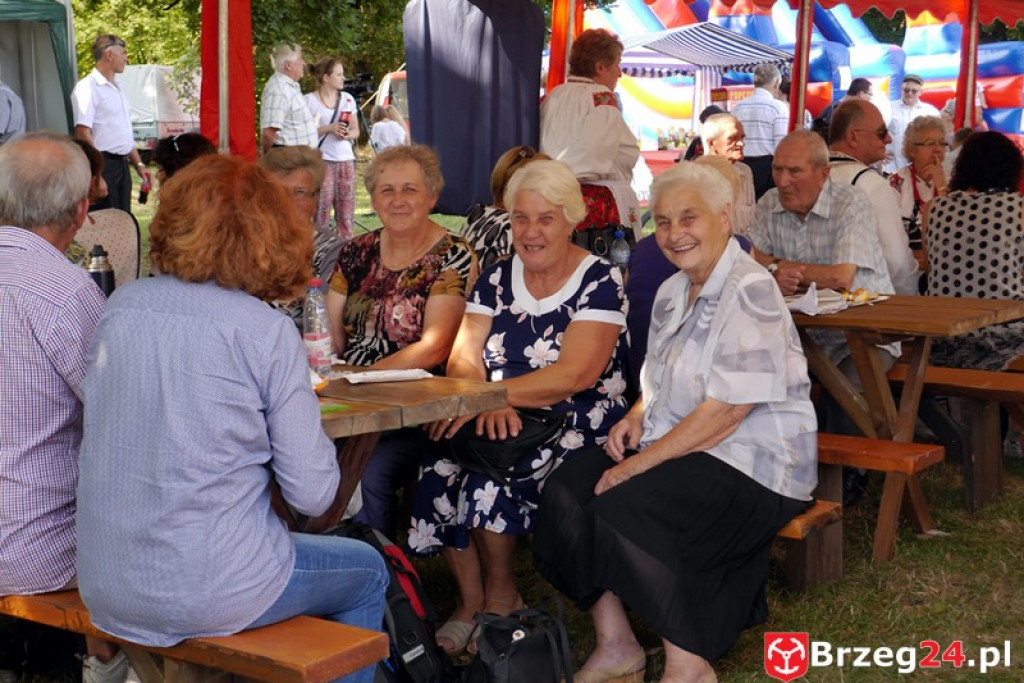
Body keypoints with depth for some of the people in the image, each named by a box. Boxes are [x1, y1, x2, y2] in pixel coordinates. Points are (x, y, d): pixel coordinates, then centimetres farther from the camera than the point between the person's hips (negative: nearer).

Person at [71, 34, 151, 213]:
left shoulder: (117, 89, 20)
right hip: (103, 165, -9)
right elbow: (82, 133, -19)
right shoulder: (87, 88, -10)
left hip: (122, 165, 9)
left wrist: (138, 164, 20)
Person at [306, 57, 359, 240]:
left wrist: (347, 135, -6)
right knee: (322, 206, -8)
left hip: (345, 159, 5)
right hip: (321, 160, -5)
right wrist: (328, 129, -16)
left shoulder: (347, 99, 13)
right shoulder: (310, 100, -2)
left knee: (346, 206, 3)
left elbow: (356, 130, 16)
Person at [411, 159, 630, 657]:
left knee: (492, 472, -30)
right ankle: (469, 602, -6)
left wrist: (490, 393, -25)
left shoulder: (600, 281, -5)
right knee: (439, 467, -24)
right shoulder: (496, 278, 11)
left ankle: (501, 596, -4)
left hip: (578, 427, -4)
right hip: (505, 426, 4)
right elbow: (463, 357, -1)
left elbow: (575, 374, -18)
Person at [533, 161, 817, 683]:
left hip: (754, 462, -9)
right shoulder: (673, 292, 13)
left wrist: (638, 464, -20)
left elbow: (725, 412, -22)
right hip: (678, 447, 9)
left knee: (622, 510, -28)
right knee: (569, 488, -11)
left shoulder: (749, 293, -16)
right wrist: (636, 416, 3)